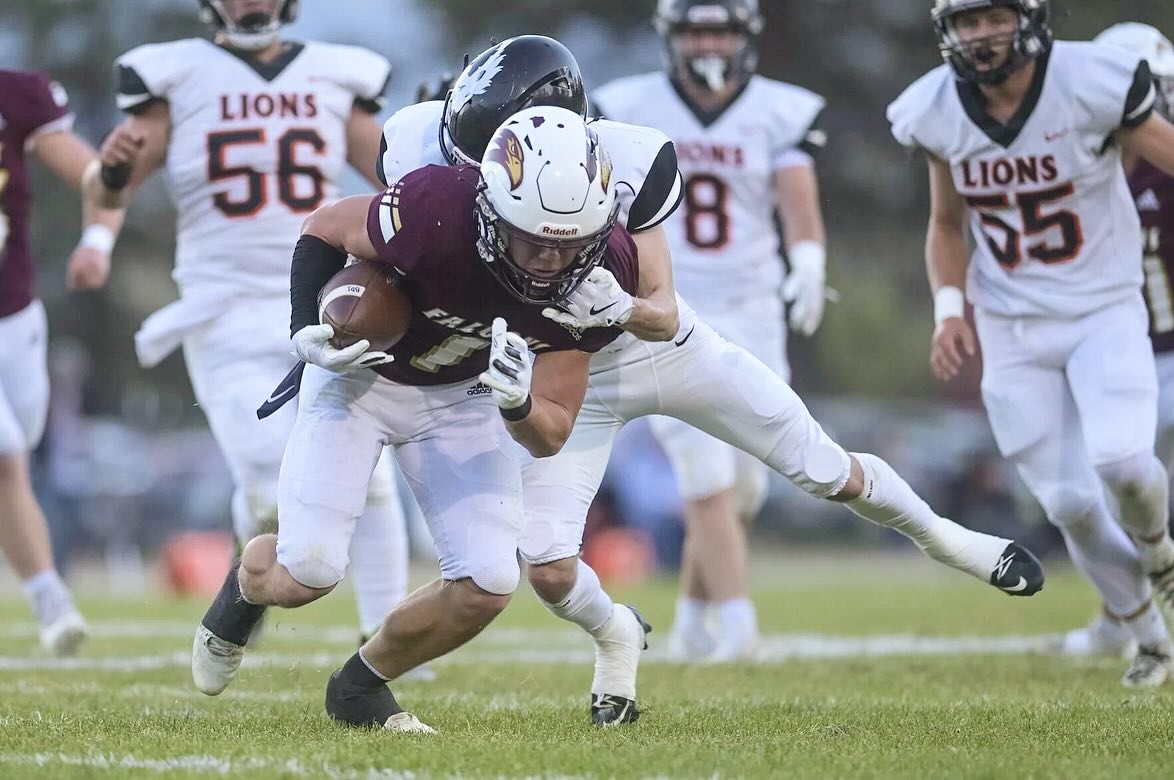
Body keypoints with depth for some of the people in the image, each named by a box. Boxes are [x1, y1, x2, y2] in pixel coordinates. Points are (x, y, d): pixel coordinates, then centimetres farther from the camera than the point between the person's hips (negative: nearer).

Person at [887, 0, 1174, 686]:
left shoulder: (1094, 85, -17)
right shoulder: (937, 113, -5)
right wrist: (950, 308, -4)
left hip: (1105, 313, -3)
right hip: (1013, 332, 3)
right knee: (1071, 505, -2)